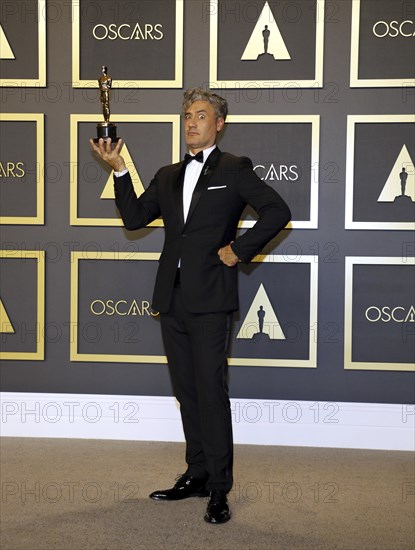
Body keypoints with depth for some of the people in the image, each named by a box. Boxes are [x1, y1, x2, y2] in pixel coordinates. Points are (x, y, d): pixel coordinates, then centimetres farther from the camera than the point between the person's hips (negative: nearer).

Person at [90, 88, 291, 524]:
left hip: (209, 297, -6)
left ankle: (219, 489, 1)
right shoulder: (168, 176, 18)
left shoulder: (234, 169, 2)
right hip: (172, 298, 6)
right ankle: (197, 474, 23)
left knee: (211, 392, -6)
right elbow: (134, 218, 11)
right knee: (187, 392, 12)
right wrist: (119, 170, 2)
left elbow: (277, 211, -6)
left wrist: (239, 250, -10)